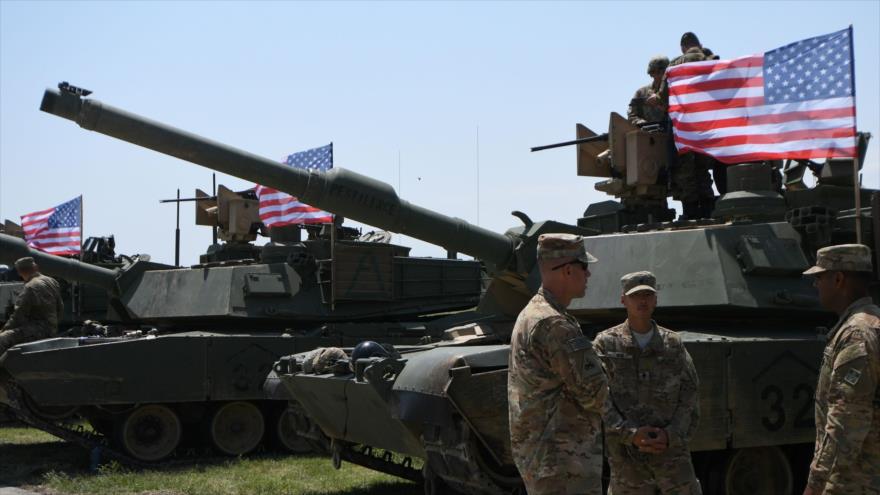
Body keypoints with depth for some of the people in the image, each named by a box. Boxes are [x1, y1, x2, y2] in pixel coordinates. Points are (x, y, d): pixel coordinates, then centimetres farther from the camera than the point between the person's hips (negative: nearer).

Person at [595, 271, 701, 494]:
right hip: (626, 454, -1)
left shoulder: (673, 344, 6)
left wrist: (670, 436, -12)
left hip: (670, 449, 2)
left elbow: (689, 400, 4)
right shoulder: (605, 344, 0)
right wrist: (632, 434, -18)